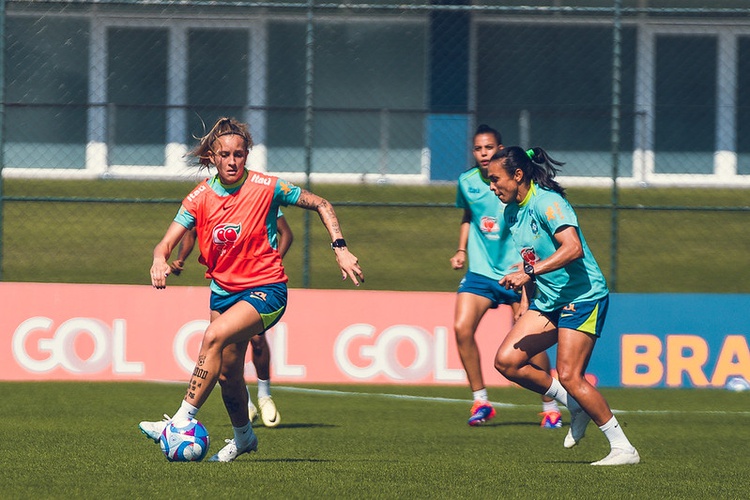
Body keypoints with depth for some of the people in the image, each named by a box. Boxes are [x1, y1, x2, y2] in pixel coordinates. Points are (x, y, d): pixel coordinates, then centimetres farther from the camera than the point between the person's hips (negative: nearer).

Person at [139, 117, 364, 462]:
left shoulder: (265, 188, -12)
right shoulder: (200, 197, -3)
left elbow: (320, 205, -2)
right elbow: (168, 241, -9)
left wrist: (340, 249, -11)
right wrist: (160, 259, -33)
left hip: (264, 291, -5)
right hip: (224, 290, 5)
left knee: (215, 335, -29)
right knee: (227, 372, 11)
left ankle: (183, 421, -29)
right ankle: (243, 437, 39)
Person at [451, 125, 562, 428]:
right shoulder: (467, 182, 3)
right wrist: (462, 250, 10)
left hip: (515, 271, -4)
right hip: (480, 270, 4)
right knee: (462, 327, -15)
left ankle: (550, 408, 12)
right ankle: (480, 401, -3)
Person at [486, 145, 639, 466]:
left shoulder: (547, 202, -18)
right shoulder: (512, 211, 9)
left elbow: (573, 248, -32)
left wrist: (530, 272, -34)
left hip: (583, 296, -9)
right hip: (548, 300, 9)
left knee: (569, 377, -15)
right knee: (506, 361, -4)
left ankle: (623, 448, -5)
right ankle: (576, 406, 11)